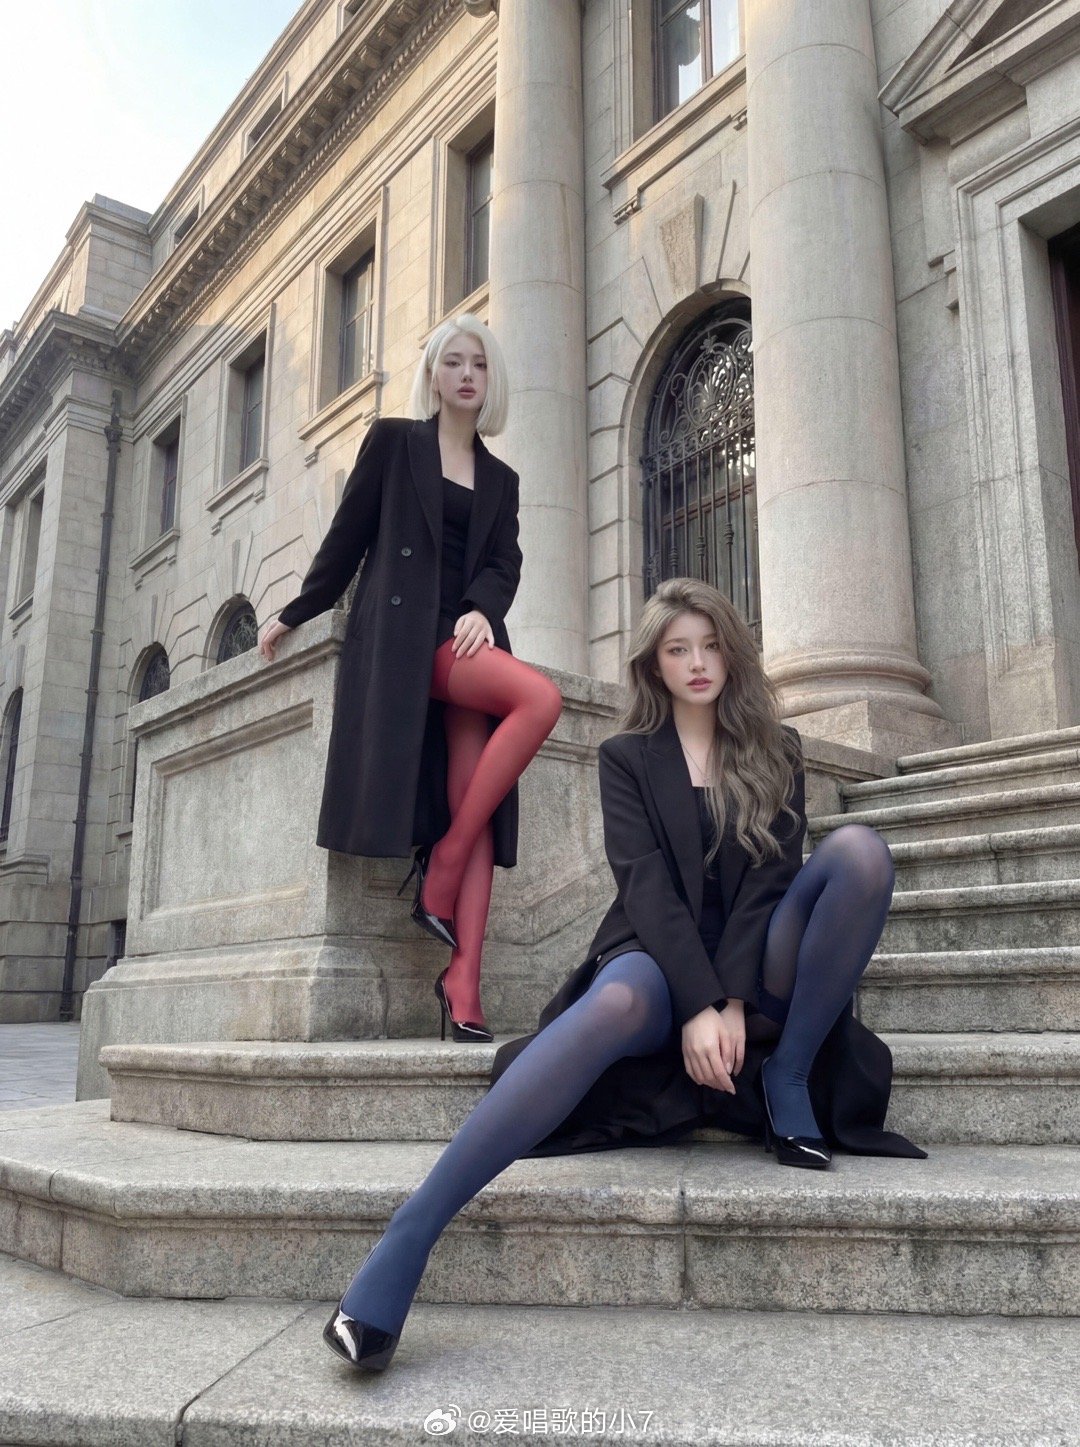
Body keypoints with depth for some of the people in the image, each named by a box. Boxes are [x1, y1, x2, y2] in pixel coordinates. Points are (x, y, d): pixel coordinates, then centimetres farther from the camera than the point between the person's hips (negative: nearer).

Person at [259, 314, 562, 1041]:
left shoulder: (500, 478, 21)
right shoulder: (394, 440, 10)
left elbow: (504, 564, 9)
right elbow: (349, 535, 11)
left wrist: (481, 610, -12)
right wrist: (294, 615, 12)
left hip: (466, 637, 5)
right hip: (401, 631, -4)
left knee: (474, 809, -11)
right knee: (542, 697, -29)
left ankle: (463, 982, -14)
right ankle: (442, 866, -20)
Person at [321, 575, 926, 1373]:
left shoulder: (776, 750, 10)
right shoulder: (627, 758, 6)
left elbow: (772, 875, -4)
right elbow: (647, 884, -8)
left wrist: (735, 1004, -19)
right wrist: (698, 1006, -24)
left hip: (756, 964, 3)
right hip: (663, 959, -2)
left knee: (862, 849, -23)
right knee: (617, 1004, -40)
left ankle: (789, 1080, -18)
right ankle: (404, 1245, -48)